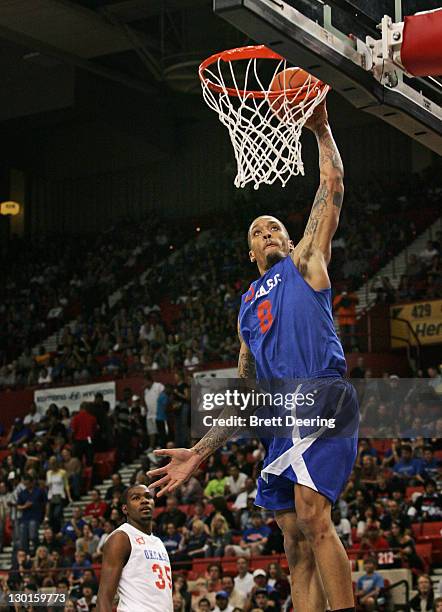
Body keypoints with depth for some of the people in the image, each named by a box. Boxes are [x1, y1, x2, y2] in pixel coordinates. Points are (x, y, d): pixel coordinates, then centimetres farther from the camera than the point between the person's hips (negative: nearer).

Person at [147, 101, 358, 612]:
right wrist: (200, 452, 24)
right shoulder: (248, 308, 30)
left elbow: (332, 189, 6)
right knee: (297, 546, 1)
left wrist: (321, 131, 2)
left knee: (311, 515, -24)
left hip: (322, 393, -7)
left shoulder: (304, 263, 16)